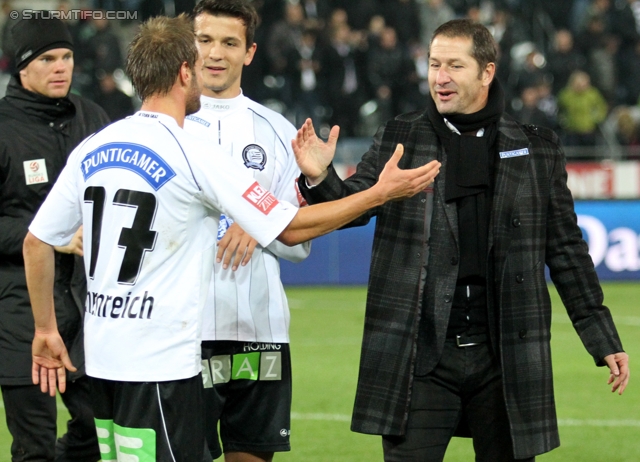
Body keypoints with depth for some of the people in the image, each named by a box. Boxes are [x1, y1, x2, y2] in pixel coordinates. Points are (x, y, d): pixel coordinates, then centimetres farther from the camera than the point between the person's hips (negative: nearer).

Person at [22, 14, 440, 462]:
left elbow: (36, 243, 9)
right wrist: (381, 193, 1)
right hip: (160, 366, -7)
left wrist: (46, 330, 20)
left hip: (102, 358, 7)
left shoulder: (92, 148, 6)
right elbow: (292, 229, -7)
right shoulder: (195, 155, -11)